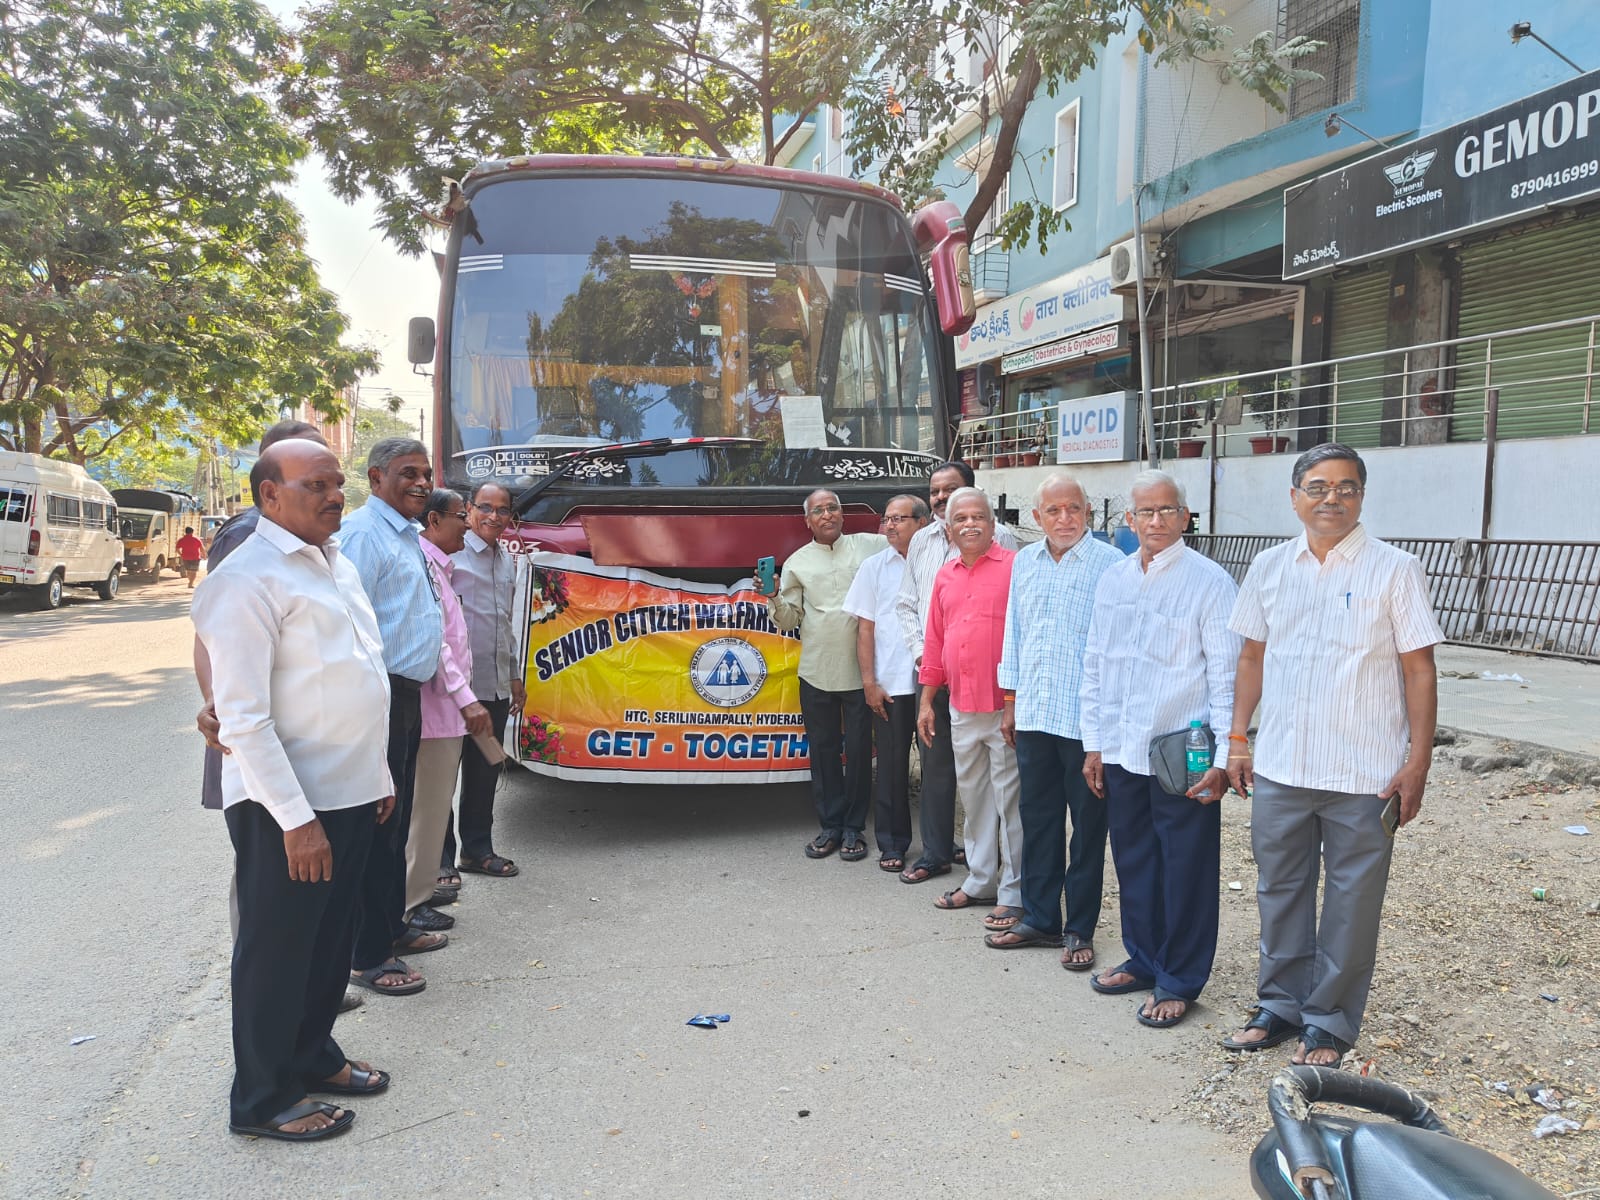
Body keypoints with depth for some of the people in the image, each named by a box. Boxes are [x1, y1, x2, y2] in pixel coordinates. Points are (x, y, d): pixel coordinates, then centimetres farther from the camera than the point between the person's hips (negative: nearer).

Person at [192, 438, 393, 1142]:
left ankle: (313, 1057, 38)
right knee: (277, 950, 6)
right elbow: (244, 717, -20)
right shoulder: (249, 580, -16)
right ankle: (262, 1102, 23)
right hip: (286, 805, -8)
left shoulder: (337, 564, 12)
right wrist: (295, 819, -21)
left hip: (350, 793, 8)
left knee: (331, 939, 20)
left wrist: (379, 775, 18)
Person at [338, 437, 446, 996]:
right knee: (376, 823, -3)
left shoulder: (408, 536, 17)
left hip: (408, 693, 10)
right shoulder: (364, 531, -14)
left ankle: (392, 926, 32)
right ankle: (367, 956, 8)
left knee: (397, 819, 19)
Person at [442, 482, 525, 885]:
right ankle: (440, 859, 10)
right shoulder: (452, 555, -9)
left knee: (485, 771, 15)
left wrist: (514, 674, 22)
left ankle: (477, 849, 27)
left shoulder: (507, 561, 15)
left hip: (496, 686, 7)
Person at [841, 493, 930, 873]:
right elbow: (865, 628, 5)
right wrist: (869, 682, -1)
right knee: (892, 766, 6)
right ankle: (892, 845, 17)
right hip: (890, 684, 0)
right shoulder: (874, 567, 6)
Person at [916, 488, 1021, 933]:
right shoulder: (945, 576, 13)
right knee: (974, 798, 16)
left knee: (1009, 800, 1)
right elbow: (935, 641, 17)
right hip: (961, 709, 6)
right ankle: (980, 881, 29)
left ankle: (1014, 893, 11)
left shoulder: (1015, 567, -7)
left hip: (1005, 707, -6)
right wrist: (927, 701, 16)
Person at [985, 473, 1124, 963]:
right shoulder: (1024, 561, 11)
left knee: (1088, 825, 6)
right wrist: (1010, 702, 17)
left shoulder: (1111, 564, -8)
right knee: (1037, 819, 14)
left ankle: (1079, 929, 19)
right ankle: (1039, 918, 26)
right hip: (1032, 715, 6)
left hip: (1086, 717, -5)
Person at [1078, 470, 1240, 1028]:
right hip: (1121, 752, 6)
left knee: (1186, 870, 6)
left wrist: (1223, 758, -13)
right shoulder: (1112, 580, 9)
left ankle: (1178, 982, 21)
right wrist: (1094, 743, 12)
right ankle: (1143, 960, 34)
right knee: (1134, 862, 16)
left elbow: (1226, 675, -9)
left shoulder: (1209, 582, -8)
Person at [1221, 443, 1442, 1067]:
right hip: (1279, 770, 4)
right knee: (1279, 891, 14)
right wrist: (1239, 739, 8)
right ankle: (1280, 1007, 30)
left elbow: (1419, 670, -5)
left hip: (1364, 777, -3)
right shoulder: (1270, 567, 5)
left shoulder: (1394, 570, -5)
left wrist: (1418, 762, -9)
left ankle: (1330, 1022, 24)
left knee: (1351, 904, 8)